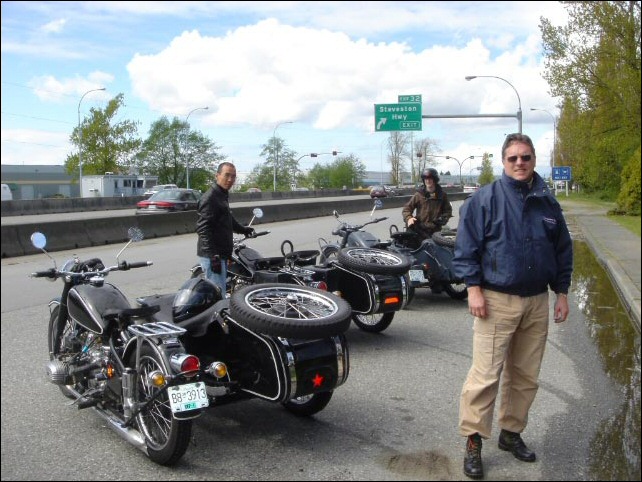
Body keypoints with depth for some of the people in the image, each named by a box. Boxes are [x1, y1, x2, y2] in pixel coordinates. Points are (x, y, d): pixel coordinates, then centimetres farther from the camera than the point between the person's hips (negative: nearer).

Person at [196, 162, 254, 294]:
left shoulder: (223, 195, 18)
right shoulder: (210, 198, -15)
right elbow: (203, 228, -23)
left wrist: (242, 229, 38)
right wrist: (213, 255, -27)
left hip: (222, 254, 10)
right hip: (213, 256, -10)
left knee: (220, 292, 16)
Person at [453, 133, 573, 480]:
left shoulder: (547, 202, 10)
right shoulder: (485, 198, -4)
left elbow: (563, 250, 17)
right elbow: (466, 246, -6)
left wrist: (561, 292, 13)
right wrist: (473, 288, -13)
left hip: (537, 302, 5)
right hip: (497, 300, -5)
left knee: (525, 376, 13)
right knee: (486, 375, -7)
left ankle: (511, 432, 30)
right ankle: (473, 442, 6)